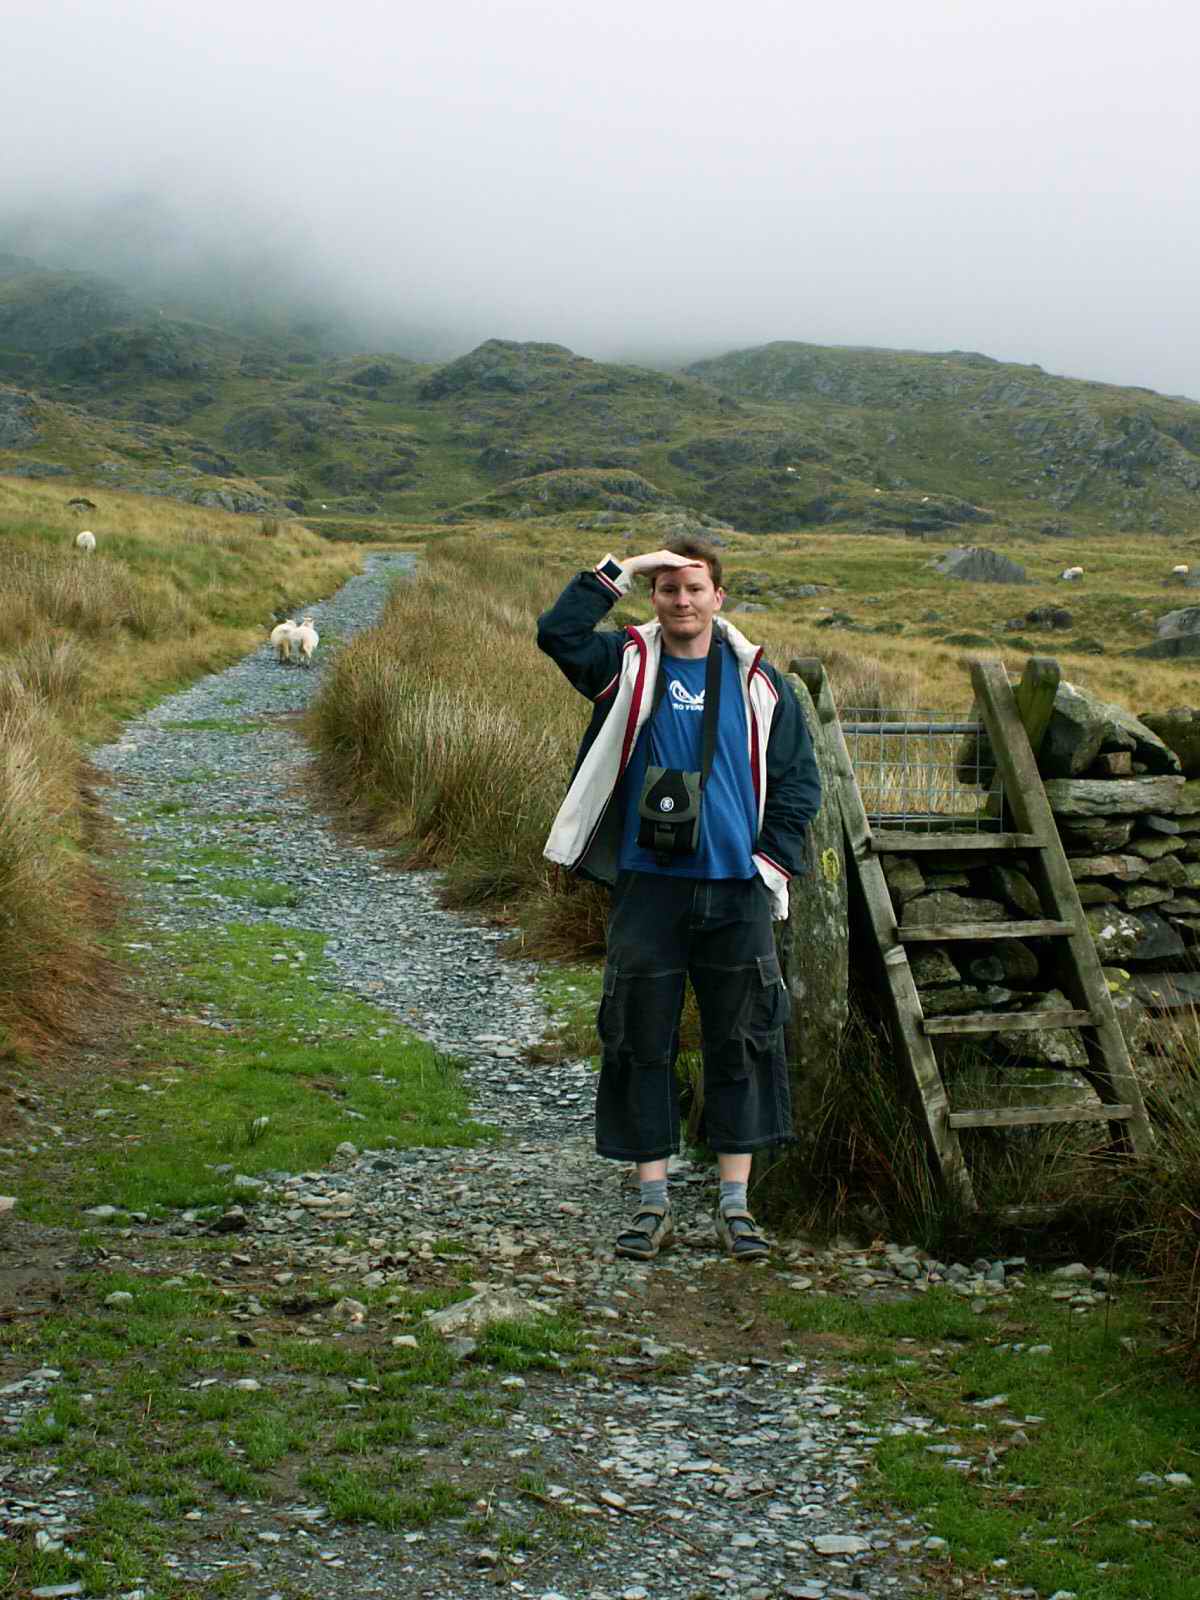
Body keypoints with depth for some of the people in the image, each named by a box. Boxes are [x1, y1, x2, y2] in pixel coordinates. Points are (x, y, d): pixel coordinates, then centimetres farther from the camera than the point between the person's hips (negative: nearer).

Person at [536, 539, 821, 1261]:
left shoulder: (758, 681, 7)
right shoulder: (629, 665, 4)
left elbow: (798, 777, 10)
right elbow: (558, 632, -14)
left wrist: (775, 862, 0)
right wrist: (623, 570, -13)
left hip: (736, 890, 1)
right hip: (648, 884, -1)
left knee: (741, 1044, 4)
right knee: (642, 1042, 2)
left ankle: (736, 1204, 14)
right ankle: (654, 1203, 12)